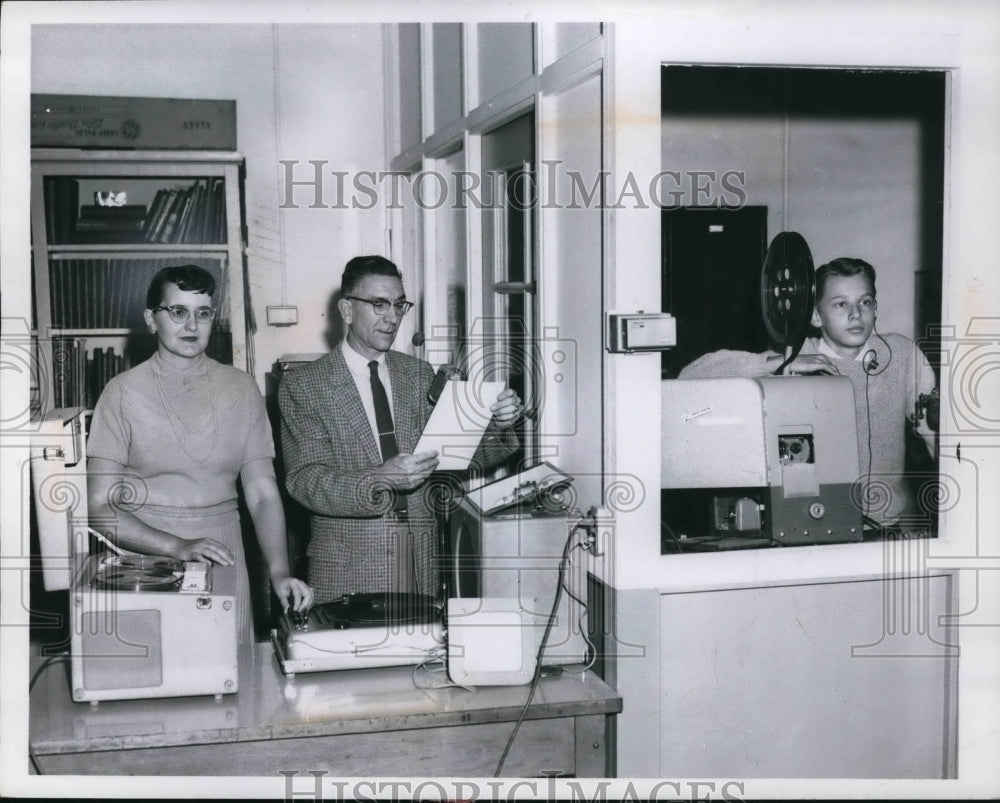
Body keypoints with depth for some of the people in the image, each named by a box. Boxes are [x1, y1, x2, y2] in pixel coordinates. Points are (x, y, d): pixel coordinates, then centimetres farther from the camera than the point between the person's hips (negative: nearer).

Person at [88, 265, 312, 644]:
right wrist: (178, 547, -19)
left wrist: (279, 572, -14)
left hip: (225, 566, 2)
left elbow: (262, 494, 1)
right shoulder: (124, 392, -1)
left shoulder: (241, 389, 6)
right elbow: (100, 508, -6)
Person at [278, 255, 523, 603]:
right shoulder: (302, 386, -2)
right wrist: (380, 479, -27)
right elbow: (306, 480, -11)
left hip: (423, 563, 3)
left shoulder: (420, 374, 10)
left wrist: (496, 425, -13)